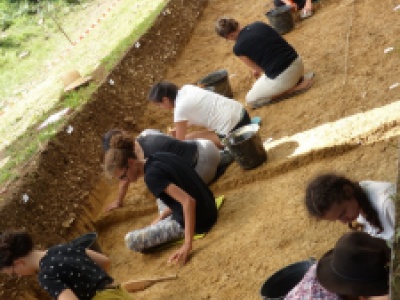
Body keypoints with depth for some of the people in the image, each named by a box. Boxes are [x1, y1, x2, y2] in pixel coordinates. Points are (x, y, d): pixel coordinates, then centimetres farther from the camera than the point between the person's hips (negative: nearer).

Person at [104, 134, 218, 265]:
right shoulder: (159, 157, 5)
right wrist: (160, 218, 11)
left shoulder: (152, 175, -21)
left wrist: (187, 245, -33)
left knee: (131, 240, -12)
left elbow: (188, 201, -31)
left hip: (197, 222, -9)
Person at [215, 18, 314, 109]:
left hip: (282, 77, -8)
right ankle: (300, 80, 12)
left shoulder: (238, 48, -10)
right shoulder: (259, 24, 8)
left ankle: (293, 89, -1)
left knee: (250, 100, 15)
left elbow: (256, 68, 4)